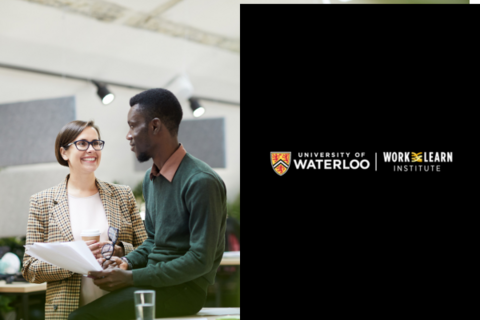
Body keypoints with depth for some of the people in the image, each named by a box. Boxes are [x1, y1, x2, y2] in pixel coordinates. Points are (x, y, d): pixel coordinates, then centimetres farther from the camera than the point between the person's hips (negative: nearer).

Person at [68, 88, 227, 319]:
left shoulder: (201, 182, -17)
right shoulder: (151, 178, 12)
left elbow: (201, 260, -19)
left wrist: (131, 278, -18)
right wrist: (127, 262, 1)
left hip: (184, 287, -8)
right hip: (154, 281, 8)